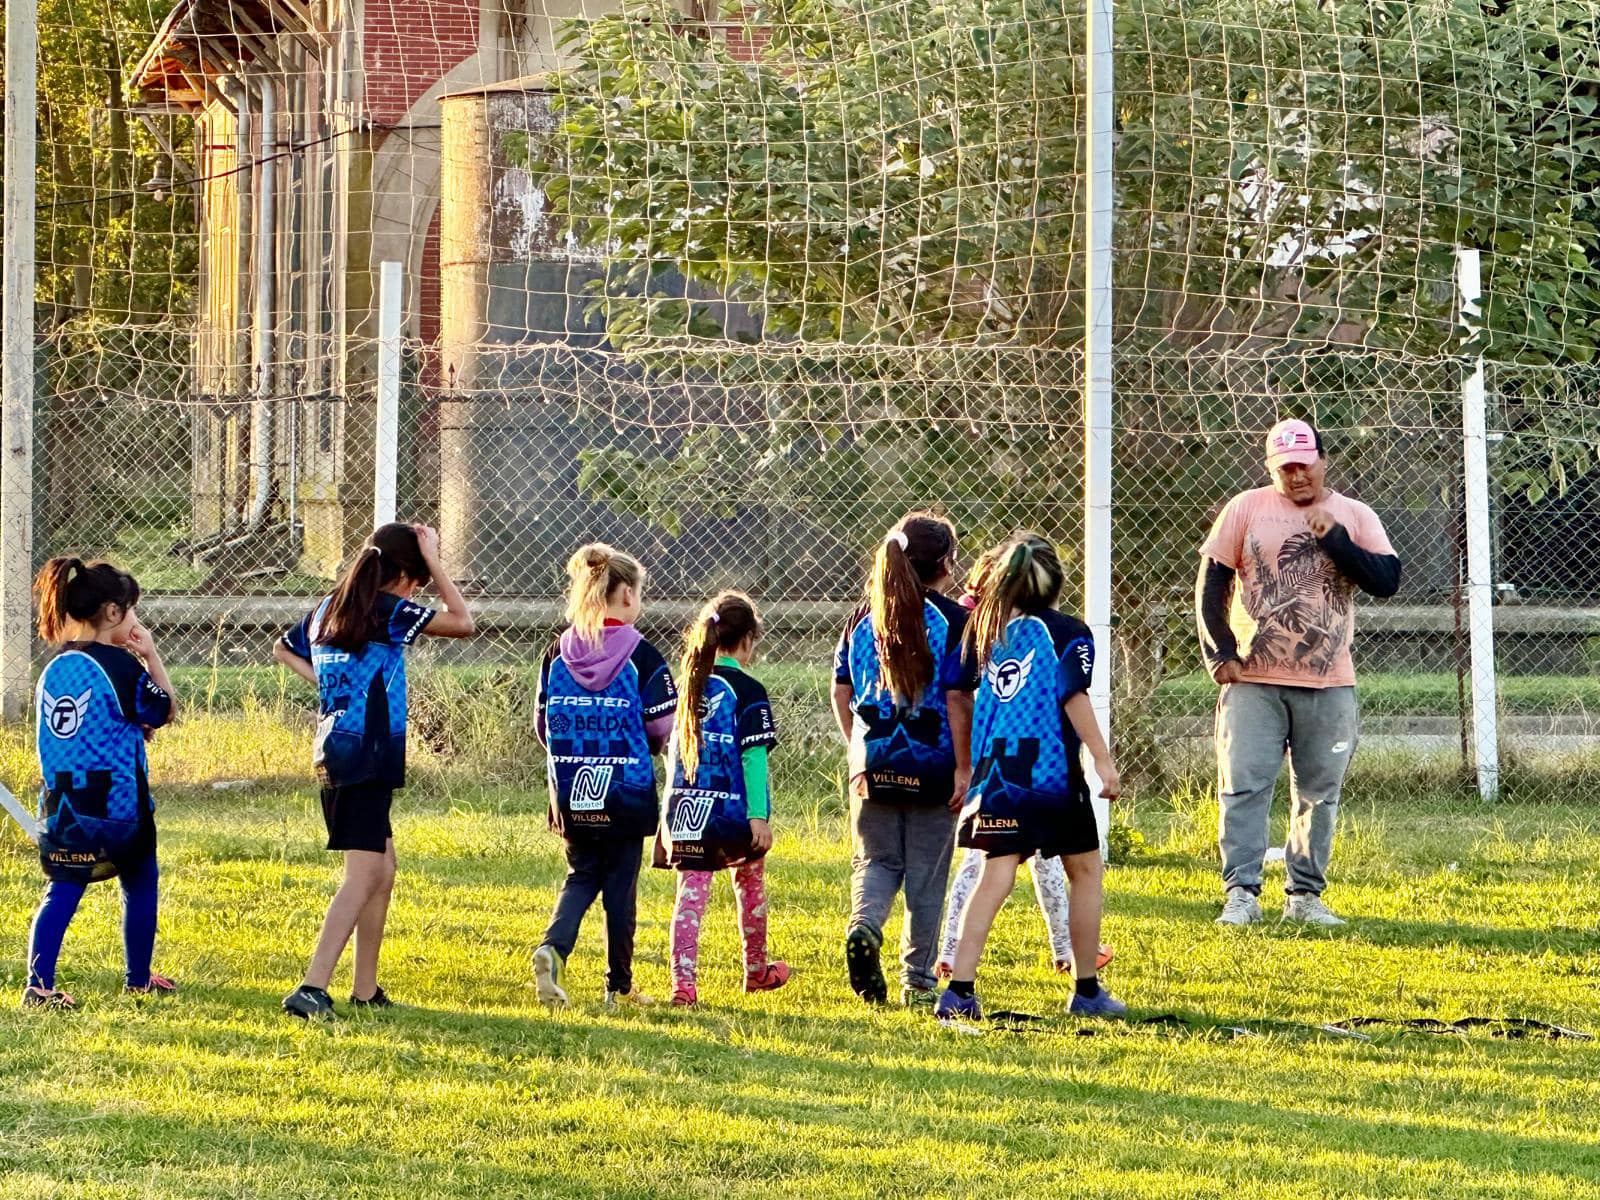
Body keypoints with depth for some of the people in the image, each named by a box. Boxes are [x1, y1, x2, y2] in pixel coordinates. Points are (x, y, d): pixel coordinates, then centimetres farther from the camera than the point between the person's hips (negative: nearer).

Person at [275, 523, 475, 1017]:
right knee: (363, 875, -11)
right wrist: (433, 560, -4)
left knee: (383, 869, 18)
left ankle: (365, 990, 21)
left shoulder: (327, 610, 14)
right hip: (365, 753, -9)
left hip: (334, 750, 9)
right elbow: (462, 622, -12)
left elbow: (283, 649, 31)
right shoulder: (390, 611, -10)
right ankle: (312, 988, -22)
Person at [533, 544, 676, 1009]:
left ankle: (553, 948, -10)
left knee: (581, 874, 16)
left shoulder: (559, 651, 0)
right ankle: (620, 986, 15)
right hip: (627, 791, -3)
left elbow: (543, 723, 5)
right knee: (621, 884, 8)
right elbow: (662, 726, -9)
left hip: (570, 793, 3)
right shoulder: (641, 655, -11)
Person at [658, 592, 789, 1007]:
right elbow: (753, 757, -14)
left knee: (690, 895, 0)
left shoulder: (688, 684, 6)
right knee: (750, 885, 20)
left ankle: (683, 982, -13)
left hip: (685, 809, 3)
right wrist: (759, 815, -14)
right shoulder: (747, 691, -10)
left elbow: (673, 750, 10)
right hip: (733, 811, -3)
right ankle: (756, 970, 35)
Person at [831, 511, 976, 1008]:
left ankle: (864, 926, -17)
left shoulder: (865, 616, 5)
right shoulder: (952, 620, -9)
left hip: (873, 764, 3)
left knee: (876, 860, 14)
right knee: (926, 874, 7)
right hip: (932, 765, -3)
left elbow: (840, 692, 7)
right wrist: (963, 767, -8)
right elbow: (957, 699, -13)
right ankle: (917, 980, 11)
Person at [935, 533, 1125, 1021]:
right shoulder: (1068, 634, -1)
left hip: (998, 772, 4)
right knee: (1085, 870, 13)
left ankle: (960, 990, -13)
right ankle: (1087, 990, 17)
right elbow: (1073, 697, -12)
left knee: (995, 876, -1)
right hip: (1054, 774, -4)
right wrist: (1103, 760, -15)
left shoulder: (992, 631, 14)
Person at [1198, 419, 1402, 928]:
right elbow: (1211, 585, 5)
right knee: (1244, 786, -9)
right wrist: (1221, 654, -4)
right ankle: (1241, 894, -9)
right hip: (1253, 681, -1)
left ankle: (1305, 895, 14)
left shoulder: (1355, 517, 7)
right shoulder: (1245, 510, 5)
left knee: (1320, 794, 6)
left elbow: (1387, 580, -5)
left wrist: (1335, 539, -13)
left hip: (1330, 685, 2)